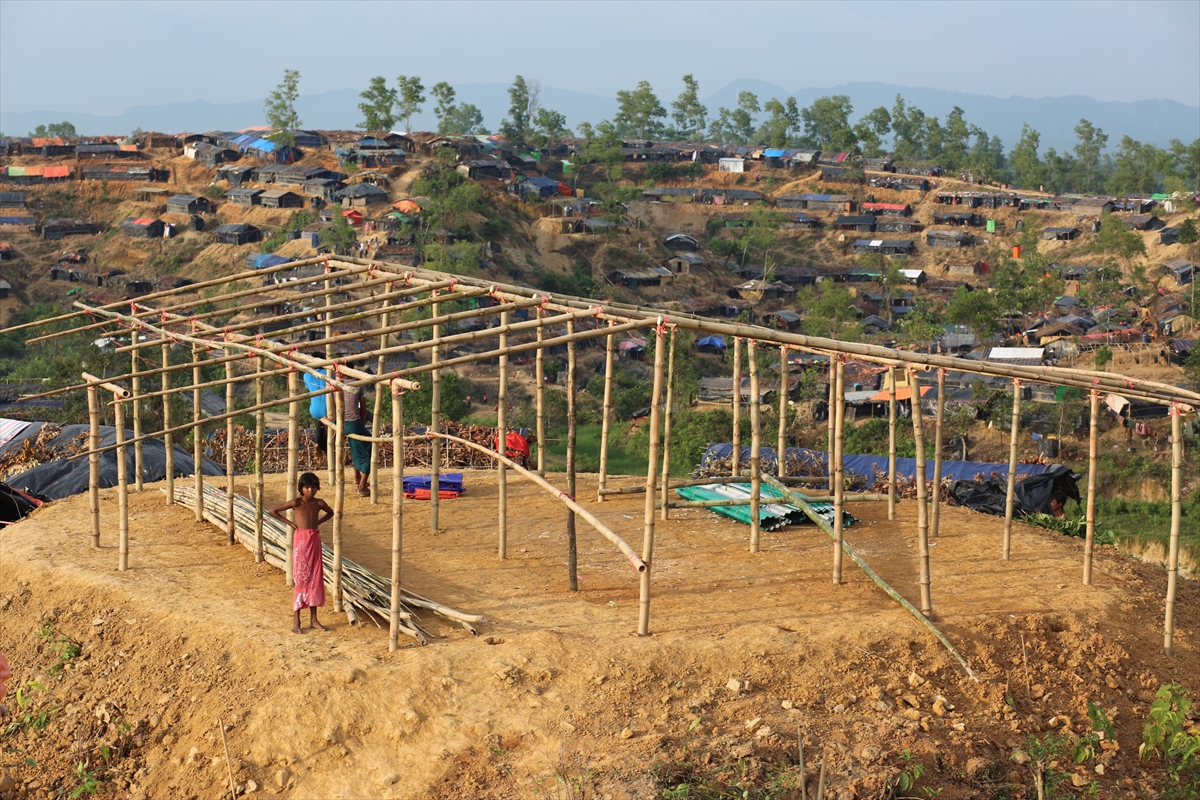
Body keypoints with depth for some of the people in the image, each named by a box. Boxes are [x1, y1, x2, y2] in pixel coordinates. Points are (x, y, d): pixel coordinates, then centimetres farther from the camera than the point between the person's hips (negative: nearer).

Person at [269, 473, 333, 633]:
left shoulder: (319, 503, 3)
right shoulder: (296, 502, -10)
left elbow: (330, 513, 23)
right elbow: (272, 511, -8)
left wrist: (318, 522, 7)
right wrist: (289, 523, -6)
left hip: (315, 541, 4)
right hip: (301, 541, -4)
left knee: (315, 579, 8)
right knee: (300, 579, -1)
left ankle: (313, 619, 17)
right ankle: (296, 621, 7)